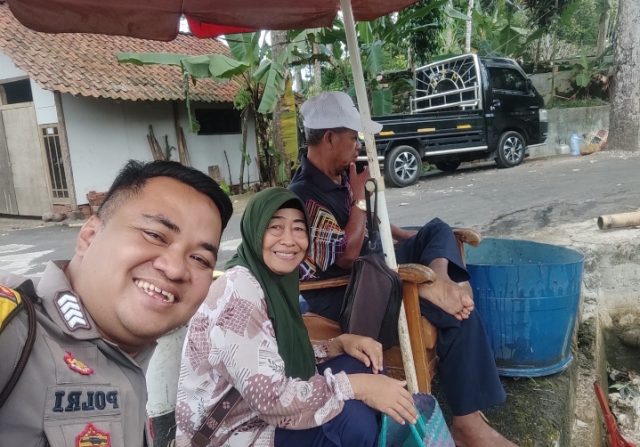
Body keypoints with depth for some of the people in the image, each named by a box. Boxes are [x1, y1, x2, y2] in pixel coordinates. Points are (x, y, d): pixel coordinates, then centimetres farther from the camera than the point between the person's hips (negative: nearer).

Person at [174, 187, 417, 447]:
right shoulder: (239, 289, -25)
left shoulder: (275, 280, 2)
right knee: (355, 417, -22)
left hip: (257, 410, 8)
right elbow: (269, 397, -27)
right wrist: (356, 385, -23)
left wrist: (340, 344, -6)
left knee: (361, 365, 0)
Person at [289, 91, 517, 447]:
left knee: (438, 230, 7)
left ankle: (438, 282, -25)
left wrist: (406, 236, 16)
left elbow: (368, 220, 22)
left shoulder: (340, 174, 6)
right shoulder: (307, 196, -23)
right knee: (459, 312, -17)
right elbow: (347, 256, -25)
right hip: (340, 295, -10)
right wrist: (358, 196, -19)